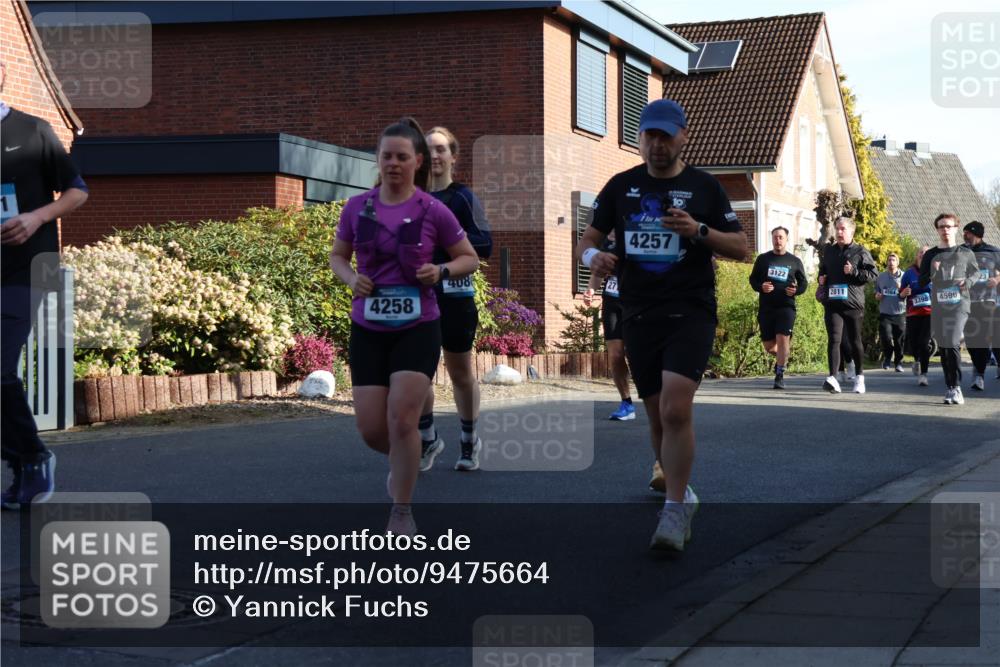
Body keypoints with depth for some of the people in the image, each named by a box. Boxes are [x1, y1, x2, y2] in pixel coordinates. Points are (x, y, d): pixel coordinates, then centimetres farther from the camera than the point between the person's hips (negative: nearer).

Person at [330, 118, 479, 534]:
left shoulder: (432, 211, -5)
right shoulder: (357, 207, 1)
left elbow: (470, 258, 5)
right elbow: (337, 255, 14)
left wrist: (441, 271, -15)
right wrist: (351, 278, -7)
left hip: (417, 328, -3)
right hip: (367, 329, 3)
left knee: (402, 418, -12)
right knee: (371, 429, 0)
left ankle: (402, 512, 4)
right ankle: (402, 461, 36)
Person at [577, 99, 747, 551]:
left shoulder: (704, 187, 3)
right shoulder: (621, 186, 9)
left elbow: (741, 248, 3)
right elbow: (588, 239, 12)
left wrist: (699, 231, -15)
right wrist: (592, 255, -12)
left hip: (690, 313, -3)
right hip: (638, 316, 3)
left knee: (676, 409, -21)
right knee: (658, 417, 11)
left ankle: (675, 510, -13)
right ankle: (682, 496, 32)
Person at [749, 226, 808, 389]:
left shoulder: (795, 261, 7)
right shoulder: (763, 259, 9)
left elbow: (803, 283, 12)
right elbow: (753, 279, 12)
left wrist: (796, 290, -11)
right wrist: (761, 287, -11)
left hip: (786, 307, -2)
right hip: (766, 307, 2)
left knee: (782, 339, -16)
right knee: (769, 345, 5)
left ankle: (779, 375, -11)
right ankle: (781, 359, 38)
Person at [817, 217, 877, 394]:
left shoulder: (861, 252, 2)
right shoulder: (829, 251, 16)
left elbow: (873, 274, -4)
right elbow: (823, 270, 32)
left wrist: (854, 271, -16)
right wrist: (821, 278, 11)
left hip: (853, 302, -3)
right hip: (832, 302, 3)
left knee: (855, 340, 8)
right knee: (834, 339, -11)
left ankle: (859, 377, 24)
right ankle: (833, 378, -21)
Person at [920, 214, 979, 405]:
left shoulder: (966, 253, 7)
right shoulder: (930, 255, 11)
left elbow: (976, 273, 17)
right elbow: (922, 282, 11)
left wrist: (968, 282, -5)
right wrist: (931, 272, -10)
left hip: (959, 304, -3)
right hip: (938, 306, 3)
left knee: (953, 345, -17)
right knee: (943, 347, 5)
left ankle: (956, 388, -15)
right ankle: (951, 388, 13)